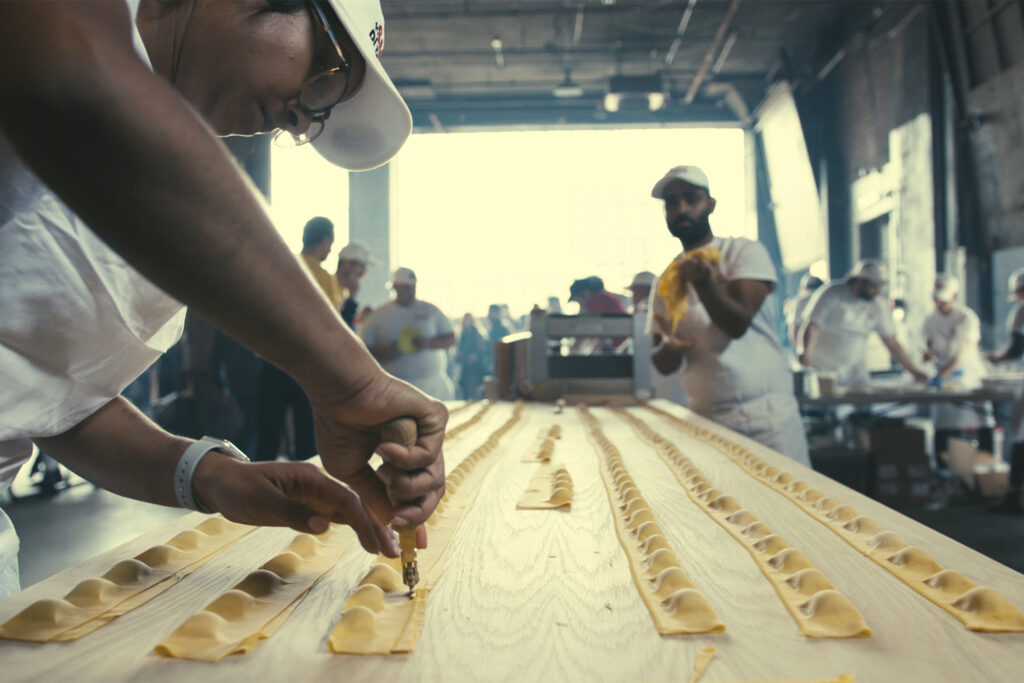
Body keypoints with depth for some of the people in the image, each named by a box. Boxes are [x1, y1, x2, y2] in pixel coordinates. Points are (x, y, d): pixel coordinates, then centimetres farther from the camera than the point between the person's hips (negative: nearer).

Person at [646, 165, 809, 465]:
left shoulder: (744, 252, 0)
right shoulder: (665, 281, 11)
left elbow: (738, 323, -14)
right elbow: (662, 365, 9)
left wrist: (704, 282, -31)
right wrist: (669, 348, -15)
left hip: (767, 414, -3)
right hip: (707, 420, 3)